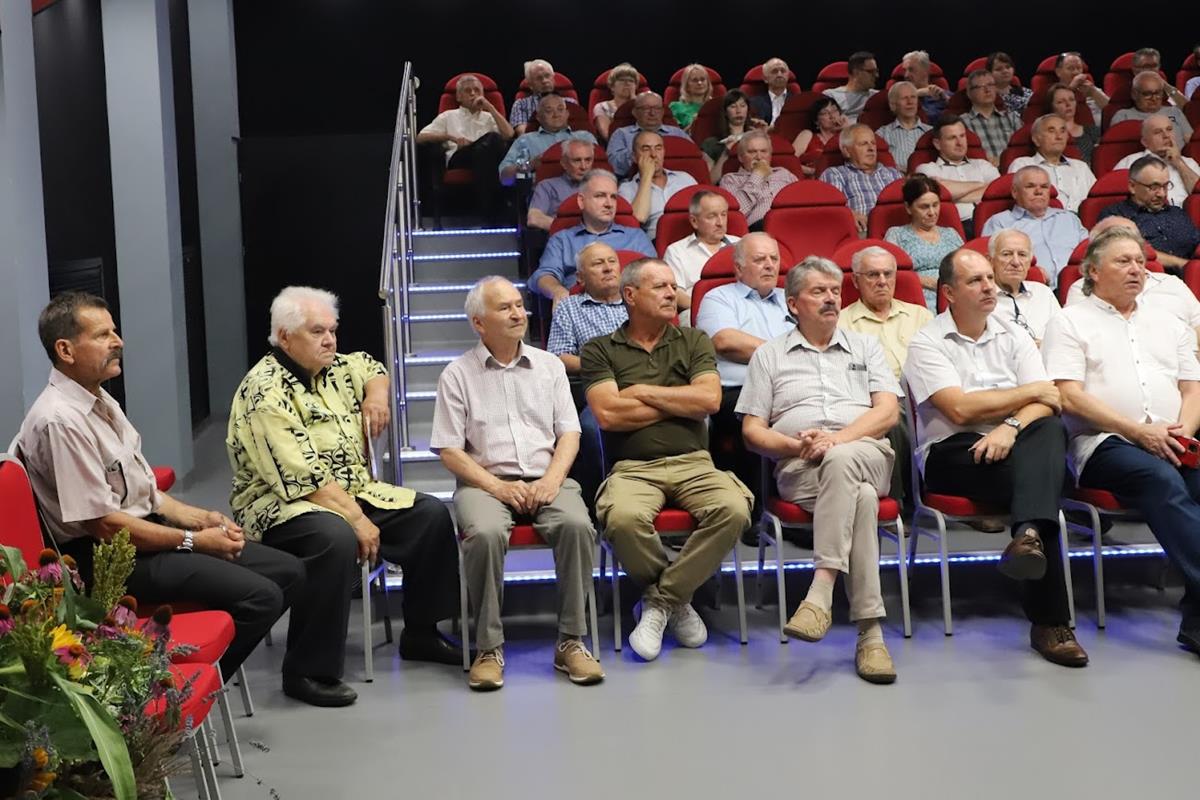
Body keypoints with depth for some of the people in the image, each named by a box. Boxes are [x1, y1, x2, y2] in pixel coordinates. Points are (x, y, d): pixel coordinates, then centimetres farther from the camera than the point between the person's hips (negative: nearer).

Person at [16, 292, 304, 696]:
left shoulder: (99, 401, 12)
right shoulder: (61, 420, -19)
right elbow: (102, 523, -21)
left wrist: (202, 518, 3)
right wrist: (193, 541, -14)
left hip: (150, 530, 10)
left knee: (289, 572, 2)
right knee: (261, 596, -21)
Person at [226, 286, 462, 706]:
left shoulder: (334, 367, 7)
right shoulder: (265, 393, -19)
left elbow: (371, 367, 32)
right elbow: (305, 478, -26)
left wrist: (376, 394, 8)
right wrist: (358, 520, -25)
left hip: (353, 493, 9)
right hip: (283, 506, -9)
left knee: (431, 514, -1)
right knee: (335, 538, -39)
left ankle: (420, 633, 14)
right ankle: (306, 671, -28)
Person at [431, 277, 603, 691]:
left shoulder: (549, 365, 16)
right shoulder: (458, 374, 6)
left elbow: (569, 433, 11)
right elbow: (448, 451, 1)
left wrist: (552, 480, -8)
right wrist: (498, 487, -12)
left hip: (547, 479, 2)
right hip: (485, 481, -2)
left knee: (577, 524, -30)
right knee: (485, 533, -35)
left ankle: (570, 641, -19)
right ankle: (489, 648, -21)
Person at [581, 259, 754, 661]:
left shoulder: (694, 341, 17)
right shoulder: (600, 350, 10)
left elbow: (710, 399, 0)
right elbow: (608, 414, -6)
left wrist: (643, 392, 0)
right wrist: (680, 403, 1)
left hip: (693, 463, 2)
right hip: (632, 469, -2)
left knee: (733, 509, -29)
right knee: (624, 519, -35)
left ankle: (661, 601, -9)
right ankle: (676, 600, -5)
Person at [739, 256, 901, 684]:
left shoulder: (866, 347, 25)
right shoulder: (769, 355, 21)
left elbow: (888, 412, 9)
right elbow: (752, 431, 13)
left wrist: (838, 438, -10)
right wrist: (797, 445, -9)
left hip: (867, 454, 1)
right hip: (800, 467, 0)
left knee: (842, 461, -40)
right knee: (860, 497, -37)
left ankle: (821, 589, -44)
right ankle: (870, 633, -40)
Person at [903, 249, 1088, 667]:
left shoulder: (1014, 338, 18)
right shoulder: (926, 343, 3)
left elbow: (1046, 405, 4)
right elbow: (960, 410, -12)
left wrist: (1011, 426, -20)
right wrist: (1030, 392, -2)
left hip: (1013, 448, 4)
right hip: (953, 453, -3)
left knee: (1050, 430, -33)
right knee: (1037, 477, -32)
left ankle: (1029, 535, -56)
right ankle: (1050, 621, -39)